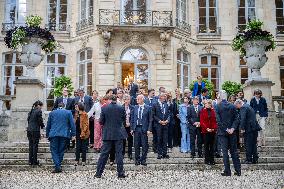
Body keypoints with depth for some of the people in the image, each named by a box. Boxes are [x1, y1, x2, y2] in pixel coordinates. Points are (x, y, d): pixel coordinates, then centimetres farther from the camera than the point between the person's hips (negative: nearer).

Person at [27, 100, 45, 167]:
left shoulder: (31, 111, 13)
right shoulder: (39, 111, -8)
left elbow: (28, 120, 15)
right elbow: (40, 121, -10)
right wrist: (43, 126, 8)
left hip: (29, 130, 7)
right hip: (35, 131, -7)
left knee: (31, 145, 11)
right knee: (35, 146, -1)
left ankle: (30, 161, 15)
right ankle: (34, 161, 2)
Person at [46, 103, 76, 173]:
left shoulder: (52, 113, 12)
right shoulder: (68, 112, 7)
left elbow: (48, 125, 15)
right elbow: (72, 124, 1)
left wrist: (47, 135, 21)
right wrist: (73, 134, 3)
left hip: (53, 134, 0)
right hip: (64, 135, 0)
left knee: (54, 151, 2)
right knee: (61, 151, 10)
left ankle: (57, 167, -11)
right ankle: (58, 166, 12)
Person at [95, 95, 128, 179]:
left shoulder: (104, 108, -6)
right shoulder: (121, 108, -5)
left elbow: (101, 121, -2)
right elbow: (124, 119, 7)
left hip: (107, 134, 0)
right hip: (118, 133, 0)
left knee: (104, 153, 6)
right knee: (119, 153, 5)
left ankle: (98, 173, 9)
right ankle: (120, 173, 7)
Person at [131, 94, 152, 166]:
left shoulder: (148, 108, 0)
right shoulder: (135, 108, 9)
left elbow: (150, 120, -1)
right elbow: (132, 119, 11)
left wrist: (149, 129, -8)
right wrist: (132, 128, 4)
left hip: (144, 129, -3)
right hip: (136, 128, 3)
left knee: (144, 146, 1)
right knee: (136, 145, 6)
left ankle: (143, 160, 11)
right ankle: (137, 160, 17)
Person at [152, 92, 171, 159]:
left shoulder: (166, 105, 13)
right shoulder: (155, 105, 0)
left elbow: (169, 114, 12)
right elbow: (153, 115, -4)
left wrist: (167, 120, -5)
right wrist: (159, 121, -12)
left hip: (166, 124, 3)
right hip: (158, 124, -3)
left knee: (165, 139, 4)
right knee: (159, 139, 0)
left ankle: (164, 153, 10)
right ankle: (160, 153, 7)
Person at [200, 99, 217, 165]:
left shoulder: (213, 111, 7)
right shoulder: (203, 111, 0)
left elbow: (215, 121, 6)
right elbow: (202, 122, -4)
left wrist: (214, 128, -8)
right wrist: (207, 128, -13)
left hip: (213, 131, 3)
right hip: (205, 131, -3)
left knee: (212, 145, 7)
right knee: (206, 145, 2)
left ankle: (212, 159, 13)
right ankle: (207, 160, 8)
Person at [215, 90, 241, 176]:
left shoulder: (217, 107, -7)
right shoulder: (232, 106, 2)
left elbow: (218, 121, -12)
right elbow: (236, 119, -2)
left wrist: (226, 129, -9)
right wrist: (232, 128, -8)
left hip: (222, 132, -3)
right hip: (232, 133, 3)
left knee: (225, 151, 1)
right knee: (234, 151, 10)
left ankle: (227, 171, 2)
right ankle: (238, 170, 12)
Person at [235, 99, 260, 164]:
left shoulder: (243, 108, -11)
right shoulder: (248, 106, 19)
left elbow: (243, 119, -21)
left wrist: (242, 128, -18)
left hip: (249, 128, -9)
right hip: (254, 128, 9)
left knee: (248, 145, -2)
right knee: (254, 144, 14)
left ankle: (249, 160, 1)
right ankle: (255, 159, 18)